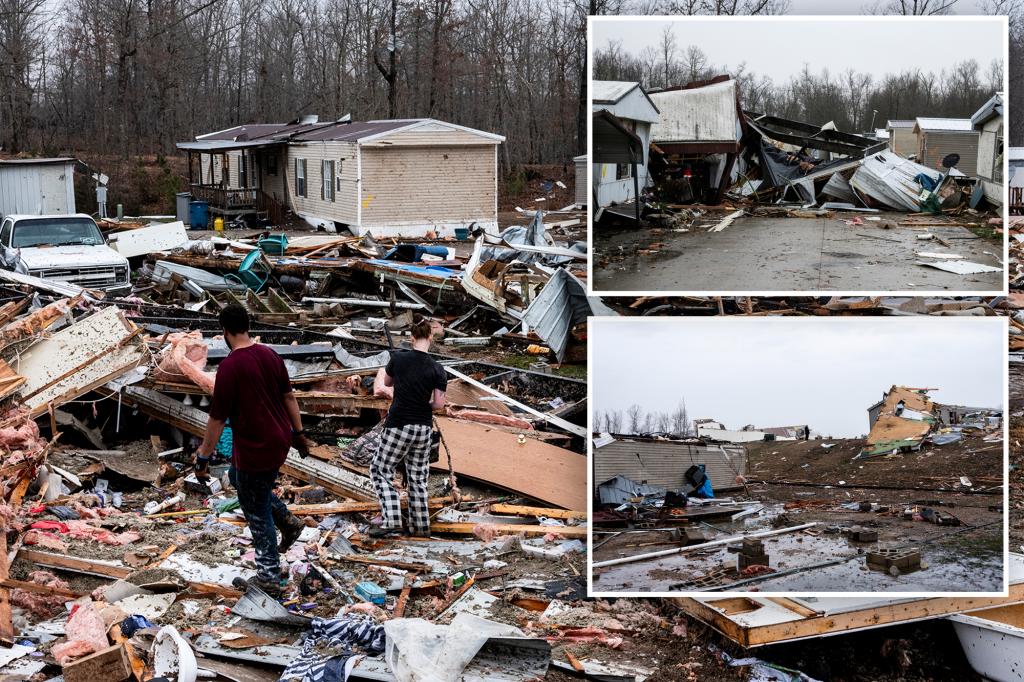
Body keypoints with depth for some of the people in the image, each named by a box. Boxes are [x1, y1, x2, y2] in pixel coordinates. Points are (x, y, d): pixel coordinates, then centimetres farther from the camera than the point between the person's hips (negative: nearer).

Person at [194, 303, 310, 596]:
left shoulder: (229, 367, -21)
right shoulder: (270, 355, 1)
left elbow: (218, 418, -17)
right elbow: (289, 396, 9)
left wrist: (204, 455, -7)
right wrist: (299, 432, 20)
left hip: (255, 449, -8)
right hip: (280, 440, 8)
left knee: (257, 513, 7)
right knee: (237, 476, 31)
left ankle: (269, 578, 17)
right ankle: (287, 520, 26)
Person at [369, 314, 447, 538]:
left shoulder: (398, 358, -8)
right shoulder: (436, 369, -6)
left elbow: (387, 382, 10)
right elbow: (439, 404, -7)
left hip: (398, 425, -3)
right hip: (423, 428, 3)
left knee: (380, 470, 8)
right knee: (417, 476, 15)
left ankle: (392, 521, -5)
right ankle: (421, 526, 20)